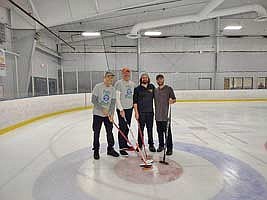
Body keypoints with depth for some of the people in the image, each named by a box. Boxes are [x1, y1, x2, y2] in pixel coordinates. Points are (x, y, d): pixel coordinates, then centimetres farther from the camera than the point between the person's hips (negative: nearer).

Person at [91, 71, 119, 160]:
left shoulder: (113, 89, 3)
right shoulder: (98, 87, -10)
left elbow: (113, 102, 1)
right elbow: (94, 100, -14)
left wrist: (111, 114, -11)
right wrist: (103, 109, -18)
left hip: (108, 114, 4)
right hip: (98, 113, -4)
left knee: (110, 132, 11)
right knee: (96, 133, 4)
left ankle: (110, 149, 27)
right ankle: (96, 151, 20)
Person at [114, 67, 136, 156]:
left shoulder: (132, 84, 10)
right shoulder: (119, 83, -9)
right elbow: (117, 97, -13)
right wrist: (121, 109, -18)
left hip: (130, 108, 6)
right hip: (121, 108, -6)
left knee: (127, 128, 14)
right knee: (122, 128, -4)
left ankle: (125, 144, 29)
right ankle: (121, 148, 4)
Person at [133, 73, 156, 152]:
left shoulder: (152, 87, 7)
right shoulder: (137, 89, -2)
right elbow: (135, 101, -3)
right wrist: (136, 112, -9)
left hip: (150, 111, 2)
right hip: (141, 112, -2)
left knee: (150, 129, 10)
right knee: (141, 129, 5)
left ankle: (151, 145, 23)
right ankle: (140, 145, 19)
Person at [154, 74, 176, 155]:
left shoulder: (168, 88, -2)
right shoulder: (155, 90, 13)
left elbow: (174, 99, -1)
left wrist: (172, 101, -23)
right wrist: (155, 112, 15)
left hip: (166, 114, -5)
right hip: (158, 115, 5)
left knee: (167, 132, -3)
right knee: (159, 131, 14)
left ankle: (169, 148, 7)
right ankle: (161, 145, 29)